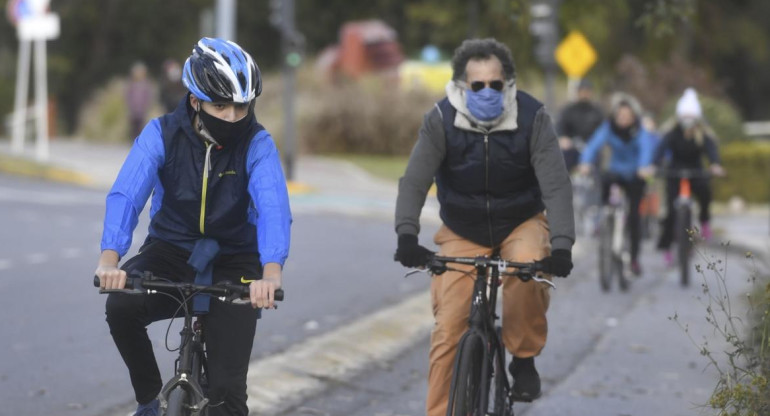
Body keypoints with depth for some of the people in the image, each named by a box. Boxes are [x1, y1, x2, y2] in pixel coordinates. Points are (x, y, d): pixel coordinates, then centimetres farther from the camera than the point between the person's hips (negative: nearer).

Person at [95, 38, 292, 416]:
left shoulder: (257, 144, -17)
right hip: (171, 251, 1)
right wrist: (109, 258, -46)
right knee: (121, 306, -30)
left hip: (233, 261, -1)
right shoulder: (163, 133, -15)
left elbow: (273, 207, -32)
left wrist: (271, 271, -52)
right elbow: (126, 194, -27)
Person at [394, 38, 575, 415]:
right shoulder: (440, 121, -18)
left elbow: (556, 184, -24)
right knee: (448, 329, -11)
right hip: (463, 232, 1)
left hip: (521, 223, -1)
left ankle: (524, 358, -11)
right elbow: (413, 182, -23)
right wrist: (407, 234, -41)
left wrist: (562, 243, -38)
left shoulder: (532, 118, -18)